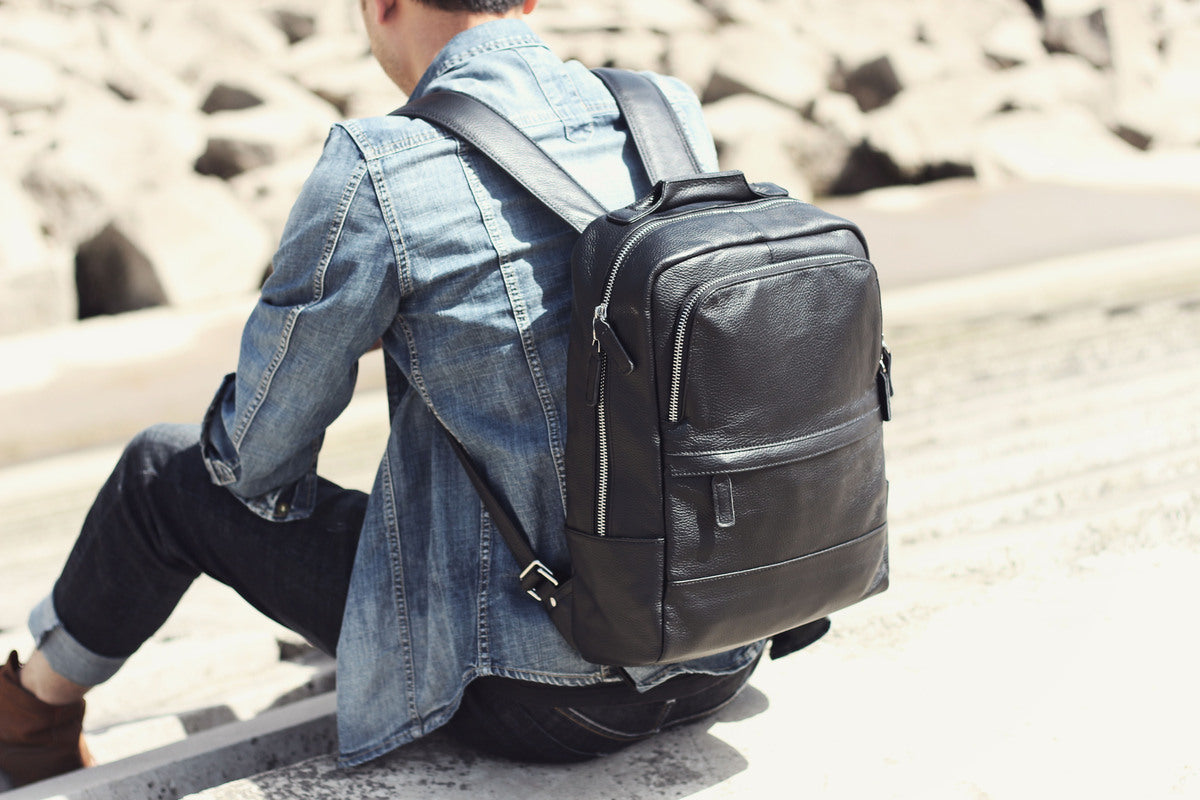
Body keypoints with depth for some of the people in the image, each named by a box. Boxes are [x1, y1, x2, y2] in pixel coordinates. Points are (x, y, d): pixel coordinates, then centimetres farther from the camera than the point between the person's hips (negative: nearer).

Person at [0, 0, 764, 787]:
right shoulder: (675, 115, 0)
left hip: (546, 700, -6)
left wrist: (277, 486, 19)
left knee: (164, 472, 12)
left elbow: (256, 457, -5)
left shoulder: (375, 173, -18)